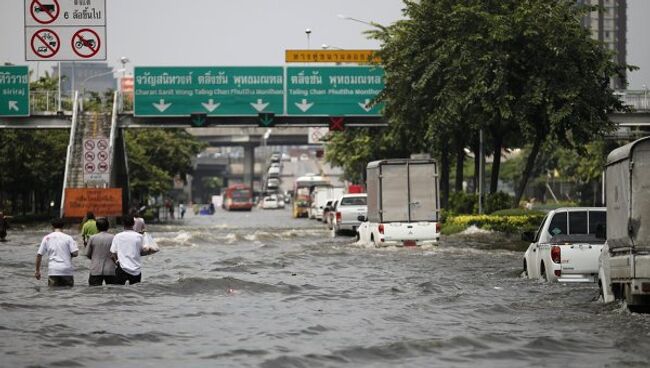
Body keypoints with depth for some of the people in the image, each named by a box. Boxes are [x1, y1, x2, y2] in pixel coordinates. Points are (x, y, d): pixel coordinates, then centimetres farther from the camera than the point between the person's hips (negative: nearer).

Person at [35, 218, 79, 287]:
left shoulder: (47, 238, 6)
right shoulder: (68, 238, 1)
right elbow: (75, 253, -9)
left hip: (53, 271, 1)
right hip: (67, 271, -1)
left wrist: (37, 271, 15)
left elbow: (39, 255, 6)